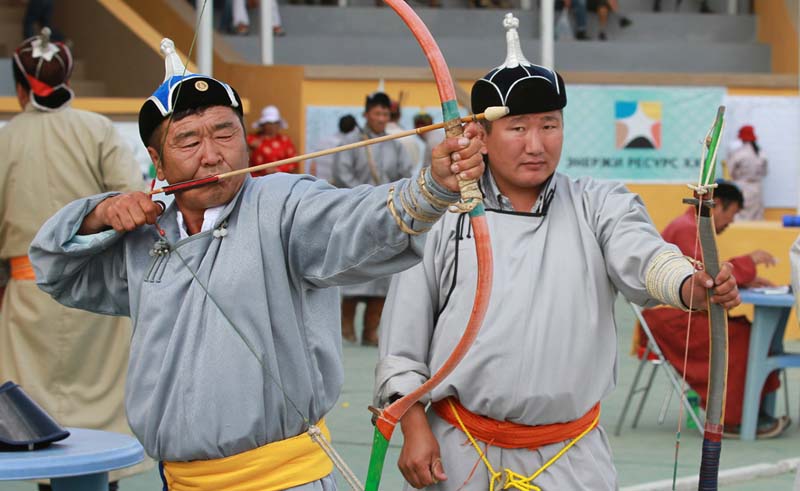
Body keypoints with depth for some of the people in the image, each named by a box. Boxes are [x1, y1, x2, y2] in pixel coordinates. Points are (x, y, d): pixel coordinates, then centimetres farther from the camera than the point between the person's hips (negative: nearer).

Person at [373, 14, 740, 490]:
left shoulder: (598, 207, 1)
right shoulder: (444, 215, -1)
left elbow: (644, 257, -20)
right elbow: (403, 338, 3)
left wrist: (694, 284, -40)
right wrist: (414, 428, -2)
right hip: (461, 453, 0)